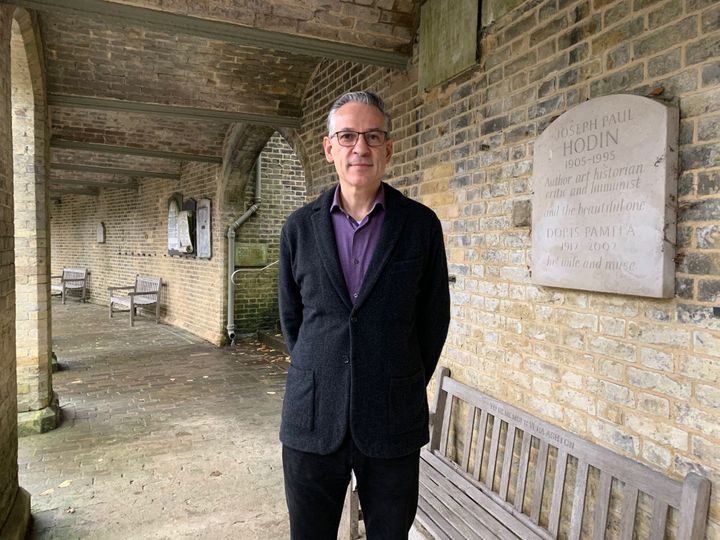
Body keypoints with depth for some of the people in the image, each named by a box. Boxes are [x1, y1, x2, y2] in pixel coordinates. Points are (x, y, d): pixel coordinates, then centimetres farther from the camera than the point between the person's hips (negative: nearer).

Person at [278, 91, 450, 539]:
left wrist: (406, 387, 8)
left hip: (393, 424, -1)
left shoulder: (421, 224, -4)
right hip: (312, 422, 2)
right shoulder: (300, 227, 0)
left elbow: (434, 318, 4)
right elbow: (291, 316, 10)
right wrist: (317, 381, 11)